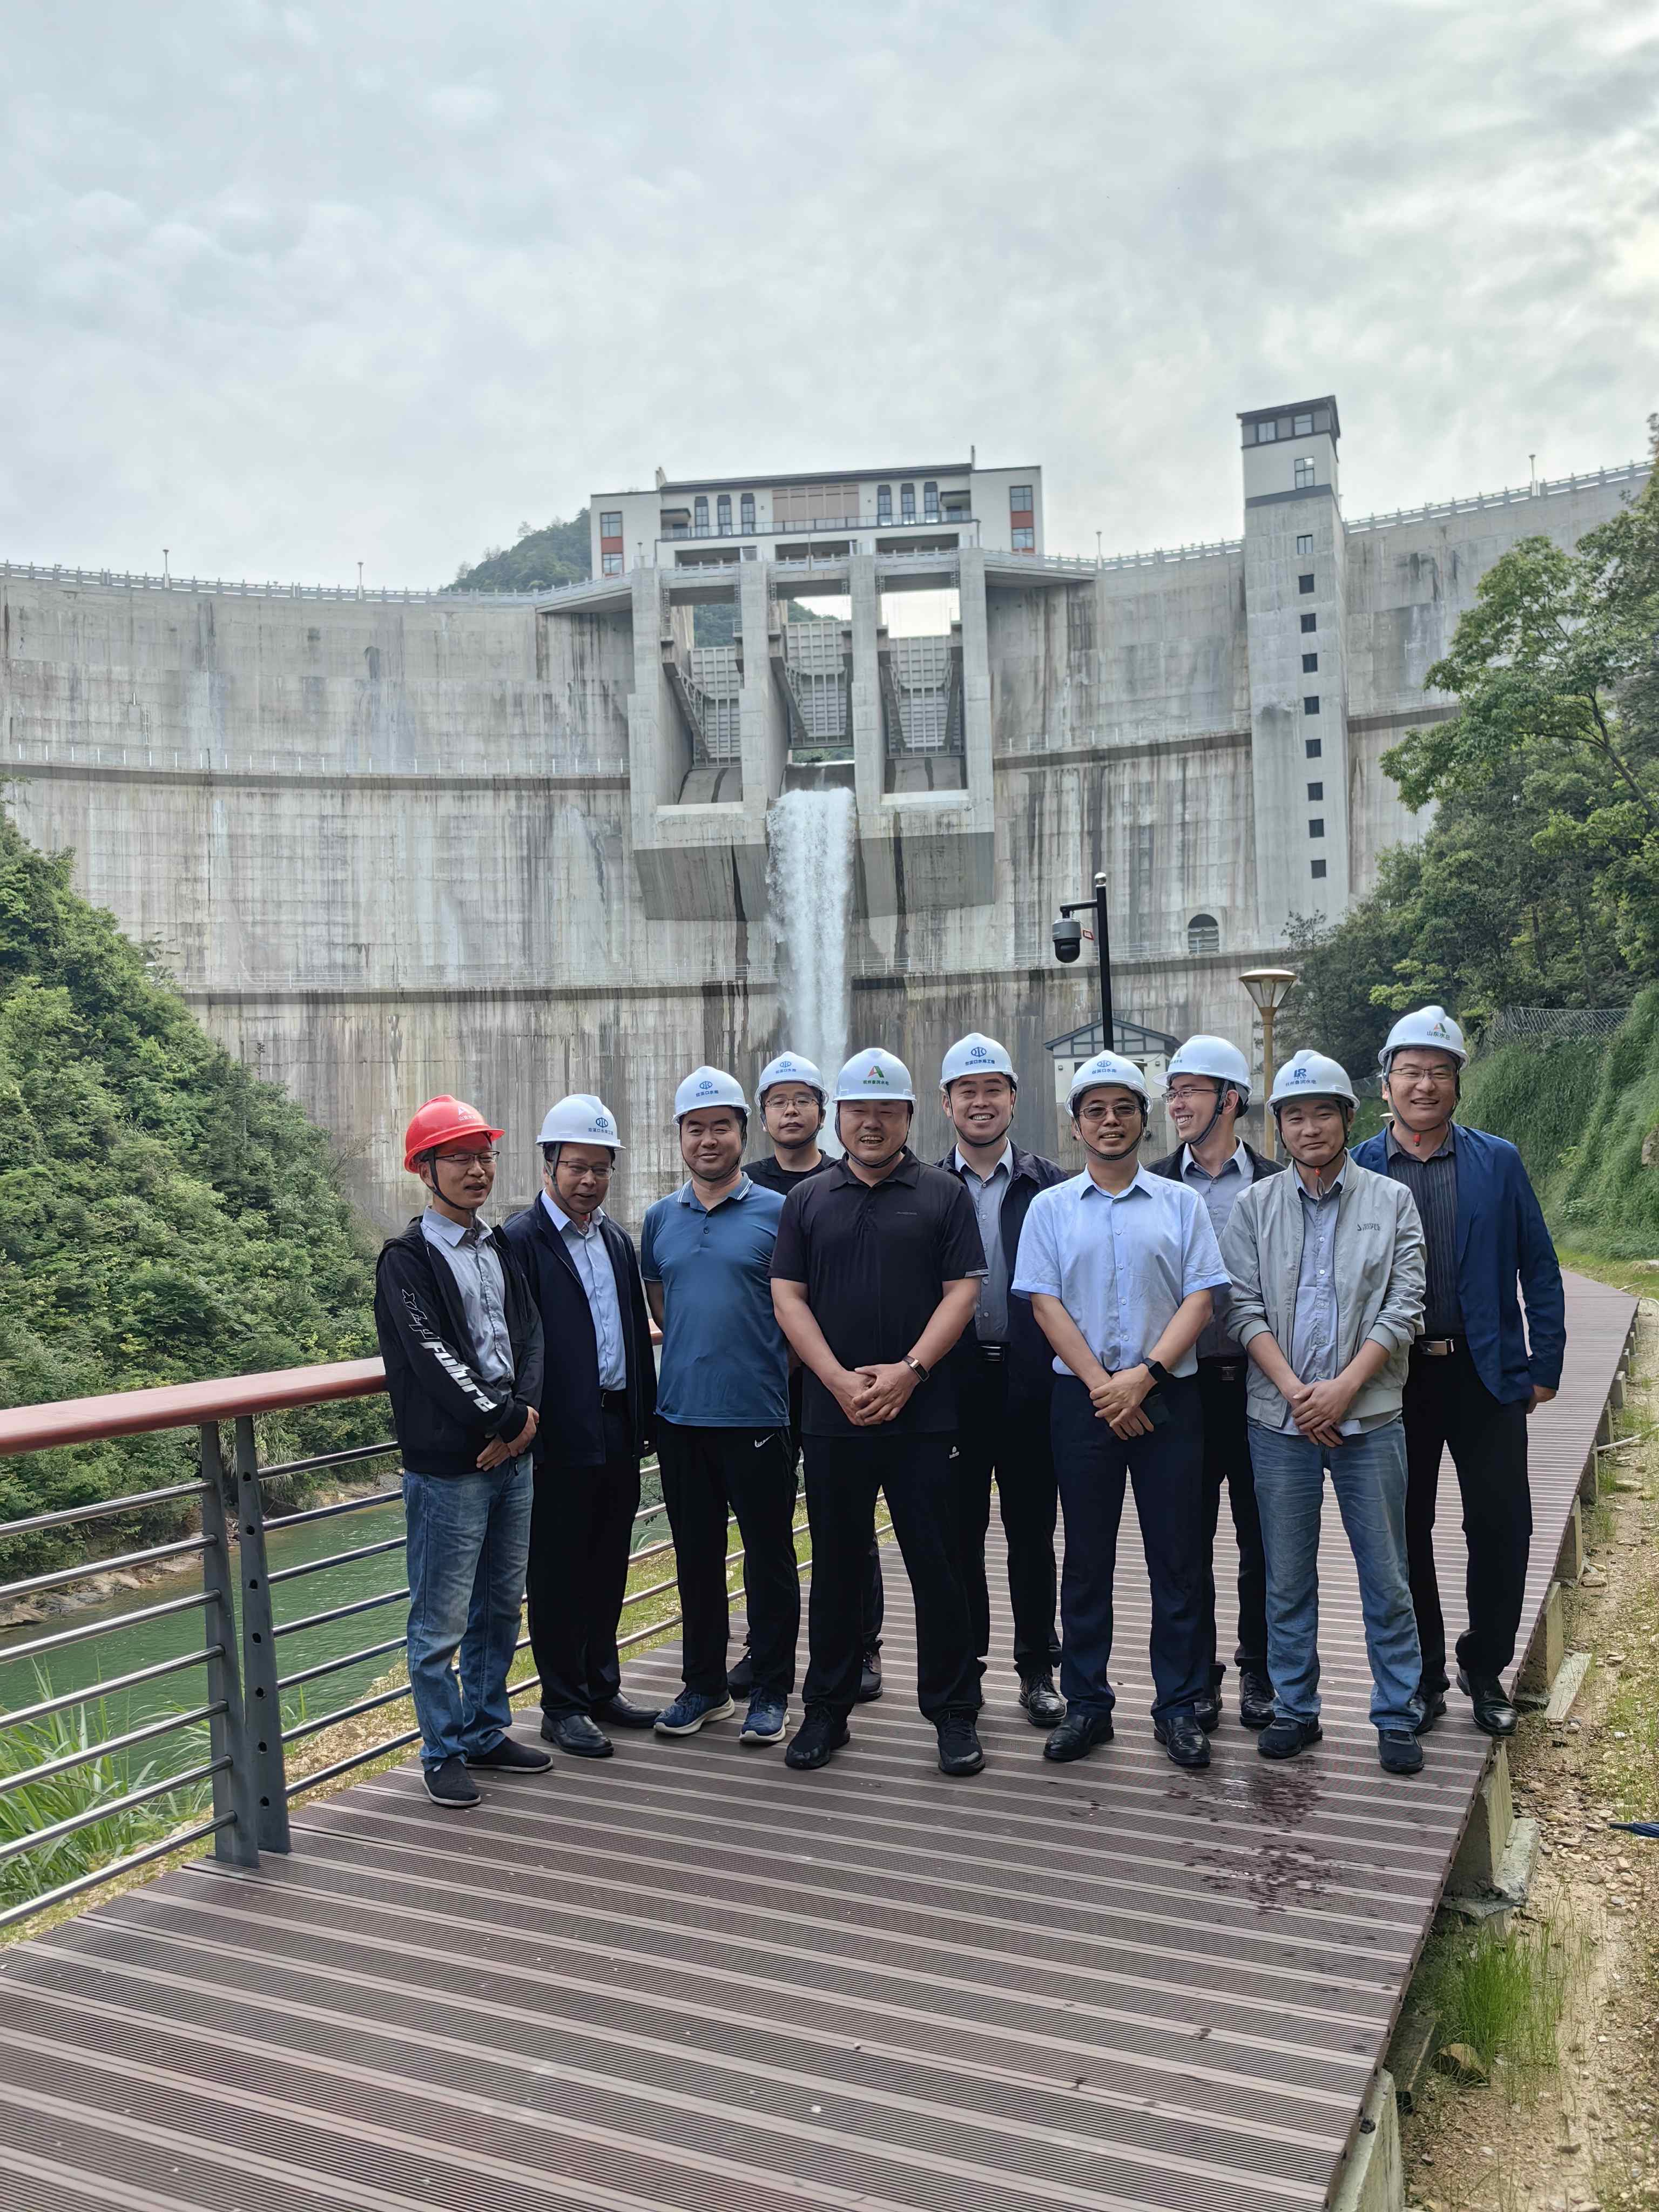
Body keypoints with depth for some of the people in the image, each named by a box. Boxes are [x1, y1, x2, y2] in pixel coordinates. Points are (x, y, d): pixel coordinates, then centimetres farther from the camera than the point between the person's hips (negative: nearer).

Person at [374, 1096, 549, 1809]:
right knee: (440, 1621, 2)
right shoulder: (407, 1259, -9)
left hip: (512, 1454, 7)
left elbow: (530, 1331, 8)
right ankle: (445, 1752, 15)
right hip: (449, 1463, -7)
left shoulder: (500, 1247, 13)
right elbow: (433, 1358, -16)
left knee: (500, 1607, 16)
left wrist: (527, 1411, -8)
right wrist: (503, 1421, -14)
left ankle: (486, 1732, 30)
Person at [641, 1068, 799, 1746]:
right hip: (680, 1412, 4)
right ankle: (704, 1685, 27)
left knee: (769, 1556, 4)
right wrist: (699, 1347, 12)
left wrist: (769, 1361, -3)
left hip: (756, 1413, -4)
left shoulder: (776, 1213, -3)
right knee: (696, 1556, 14)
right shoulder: (660, 1219, 9)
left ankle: (771, 1691, 17)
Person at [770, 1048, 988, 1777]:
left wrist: (909, 1370, -13)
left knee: (936, 1564, 2)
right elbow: (787, 1297, 4)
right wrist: (840, 1380, -8)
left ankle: (954, 1714, 14)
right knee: (835, 1565, 10)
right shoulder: (807, 1200, 10)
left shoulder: (944, 1196, 5)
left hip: (921, 1411, -2)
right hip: (831, 1413, 2)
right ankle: (827, 1710, 22)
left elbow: (963, 1291, -2)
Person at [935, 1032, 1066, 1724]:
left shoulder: (1052, 1186, 4)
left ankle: (1037, 1670, 21)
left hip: (1031, 1383, 0)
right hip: (953, 1381, 1)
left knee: (1032, 1533, 8)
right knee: (959, 1531, 8)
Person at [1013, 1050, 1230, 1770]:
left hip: (1167, 1396, 0)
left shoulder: (1181, 1203, 7)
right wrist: (1101, 1384, -10)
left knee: (1178, 1559, 3)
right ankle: (1085, 1704, 17)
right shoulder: (1051, 1207, 7)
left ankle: (1179, 1707, 15)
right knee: (1086, 1559, 7)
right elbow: (1045, 1303, 0)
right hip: (1082, 1397, 0)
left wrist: (1145, 1374, -13)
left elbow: (1200, 1298, -1)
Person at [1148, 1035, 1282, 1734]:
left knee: (1262, 1539, 9)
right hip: (1183, 1382, 1)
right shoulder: (1153, 1185, 3)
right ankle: (1197, 1676, 21)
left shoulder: (1277, 1184, 2)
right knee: (1189, 1540, 8)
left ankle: (1260, 1673, 25)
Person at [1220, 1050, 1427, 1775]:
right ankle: (1294, 1708, 22)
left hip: (1369, 1415, -1)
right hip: (1279, 1417, 1)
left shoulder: (1392, 1201, 3)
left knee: (1386, 1578, 5)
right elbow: (1244, 1307, 0)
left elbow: (1403, 1306, -3)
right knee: (1287, 1578, 9)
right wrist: (1294, 1389, -11)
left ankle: (1397, 1716, 18)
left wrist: (1344, 1387, -13)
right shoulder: (1255, 1205, 6)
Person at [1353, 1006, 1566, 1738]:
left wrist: (1545, 1366, -1)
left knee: (1502, 1526, 3)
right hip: (1394, 1377, 0)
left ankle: (1485, 1671, 24)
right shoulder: (1355, 1169, 0)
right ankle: (1422, 1677, 25)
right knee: (1405, 1533, 9)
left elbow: (1540, 1269, 4)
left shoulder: (1498, 1162, 2)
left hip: (1485, 1373, 0)